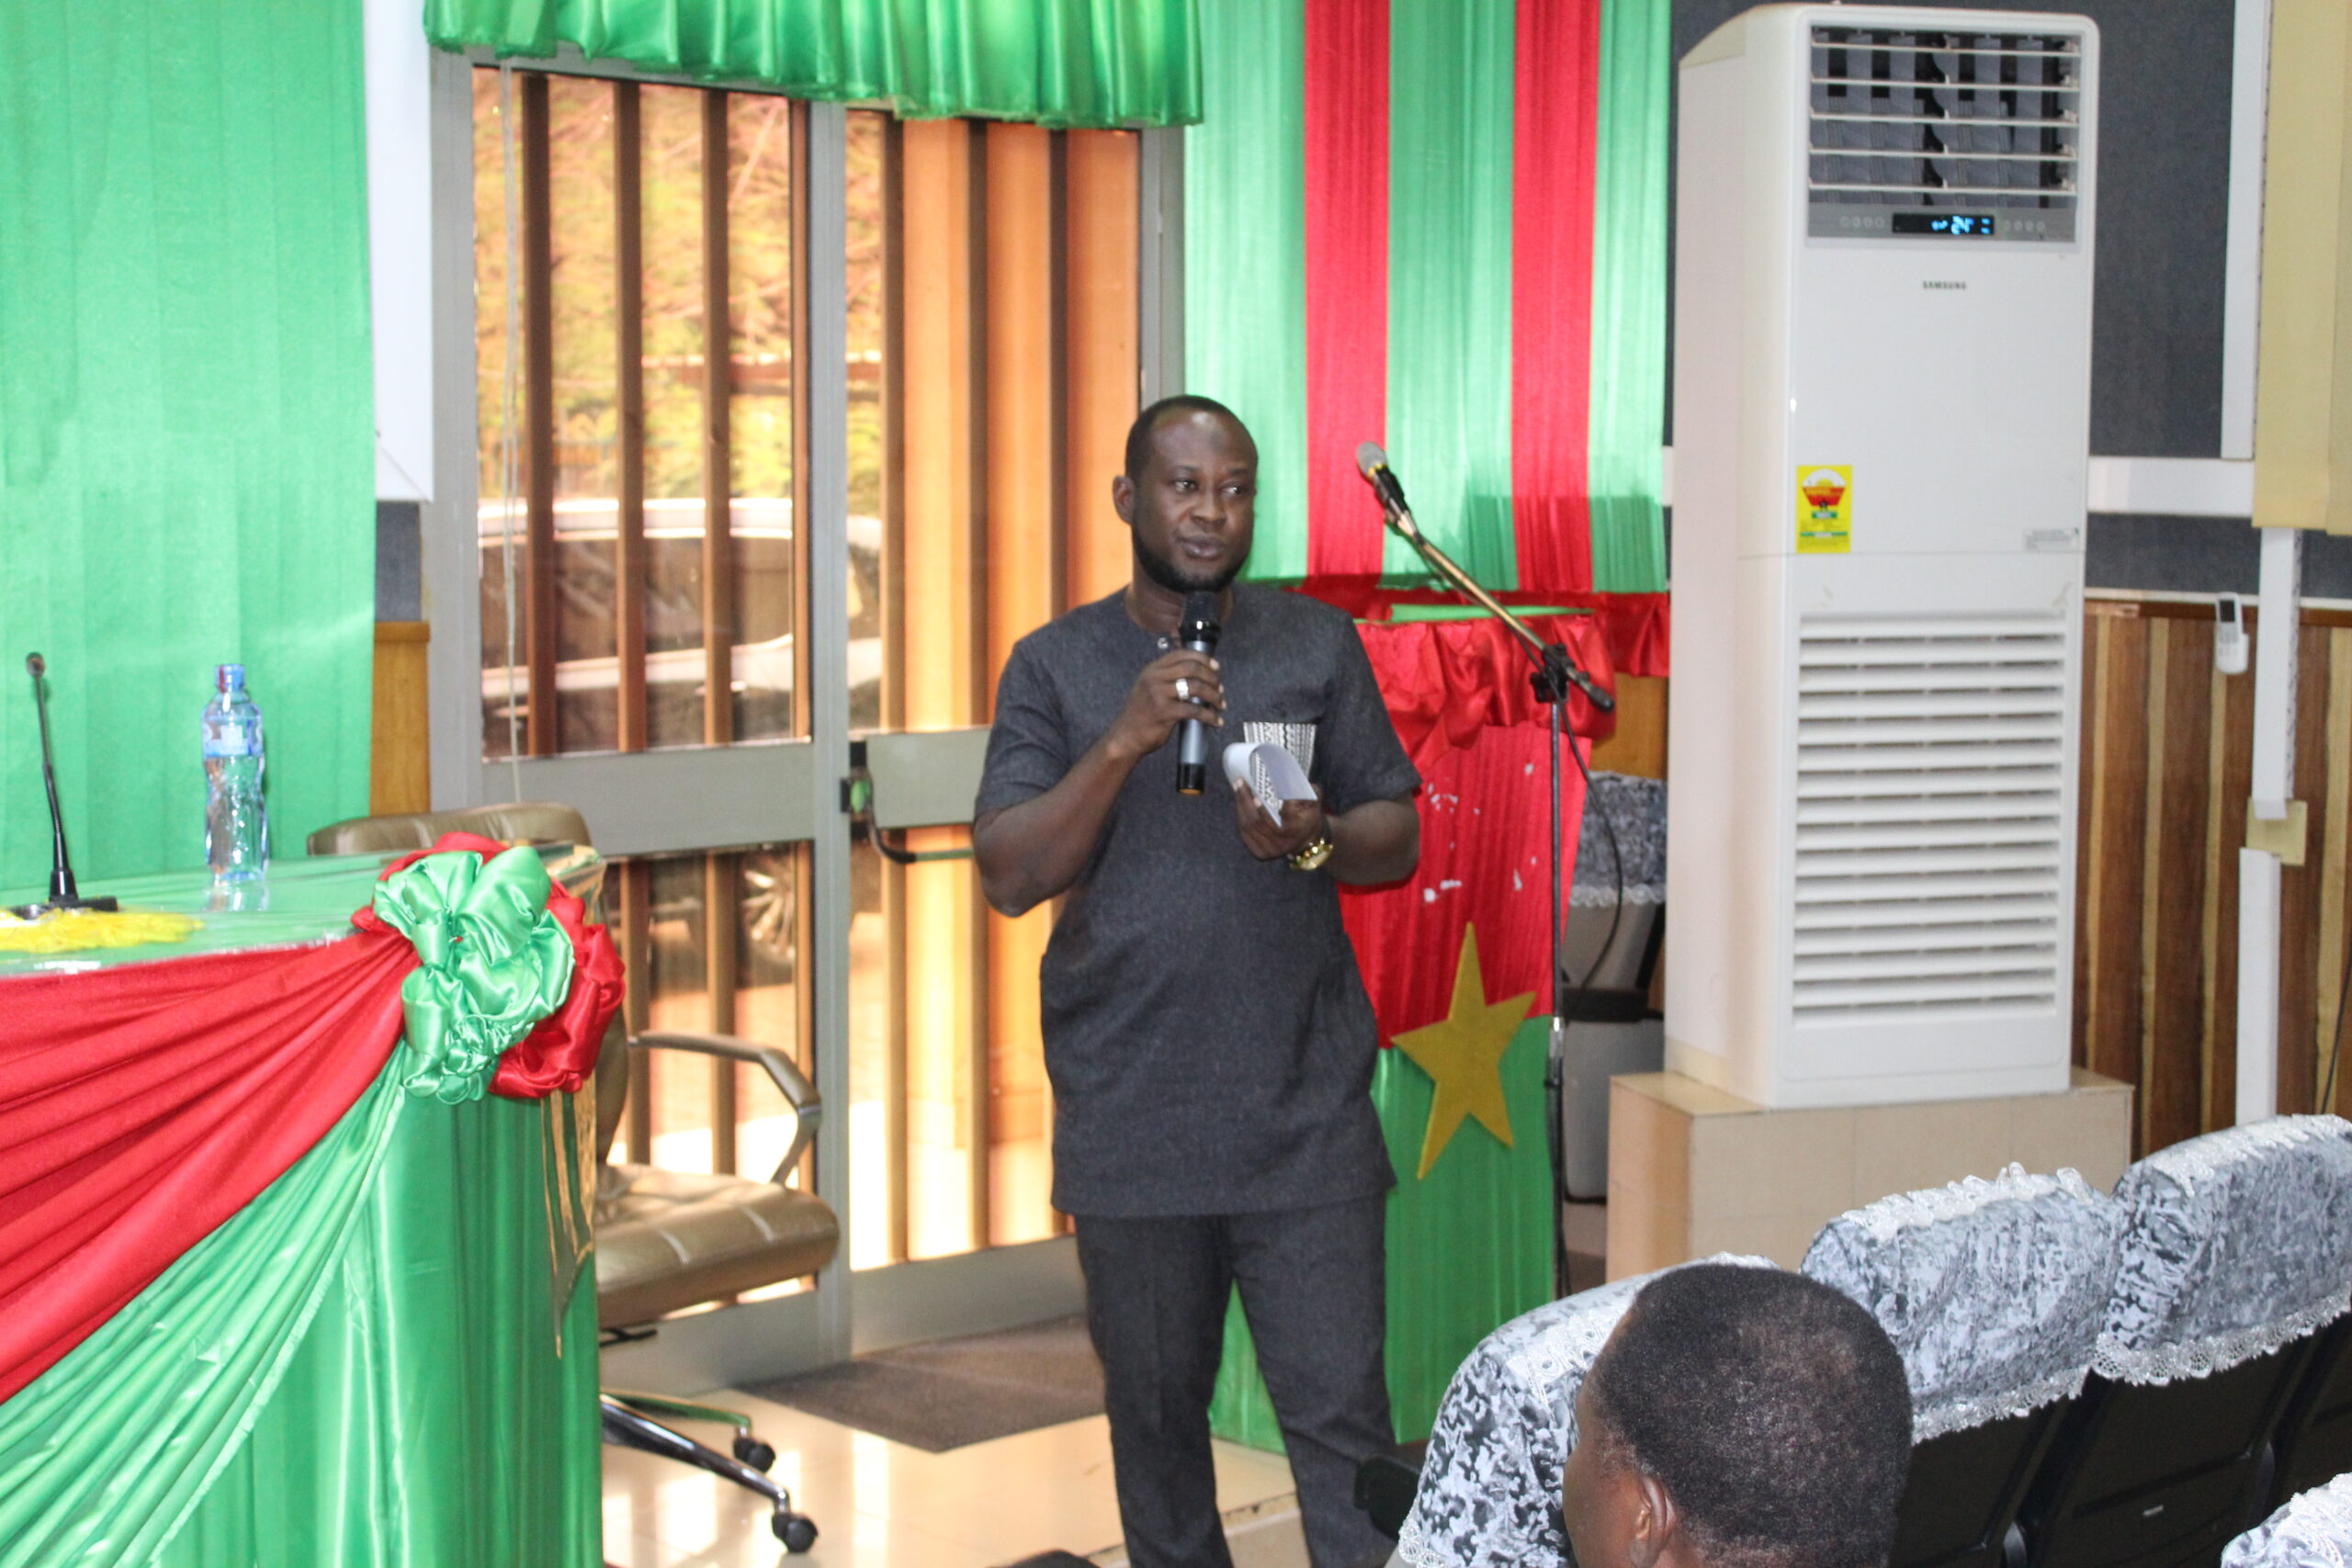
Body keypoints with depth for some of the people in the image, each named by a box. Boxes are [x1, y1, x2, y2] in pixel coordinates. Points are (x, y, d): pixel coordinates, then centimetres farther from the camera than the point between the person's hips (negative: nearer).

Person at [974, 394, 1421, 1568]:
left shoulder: (1319, 646, 7)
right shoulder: (1056, 667, 4)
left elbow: (1398, 840, 8)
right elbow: (1009, 876, -6)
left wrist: (1316, 841, -14)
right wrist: (1127, 739, -18)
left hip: (1308, 1117, 0)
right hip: (1131, 1123, 1)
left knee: (1339, 1411, -3)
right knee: (1154, 1412, 13)